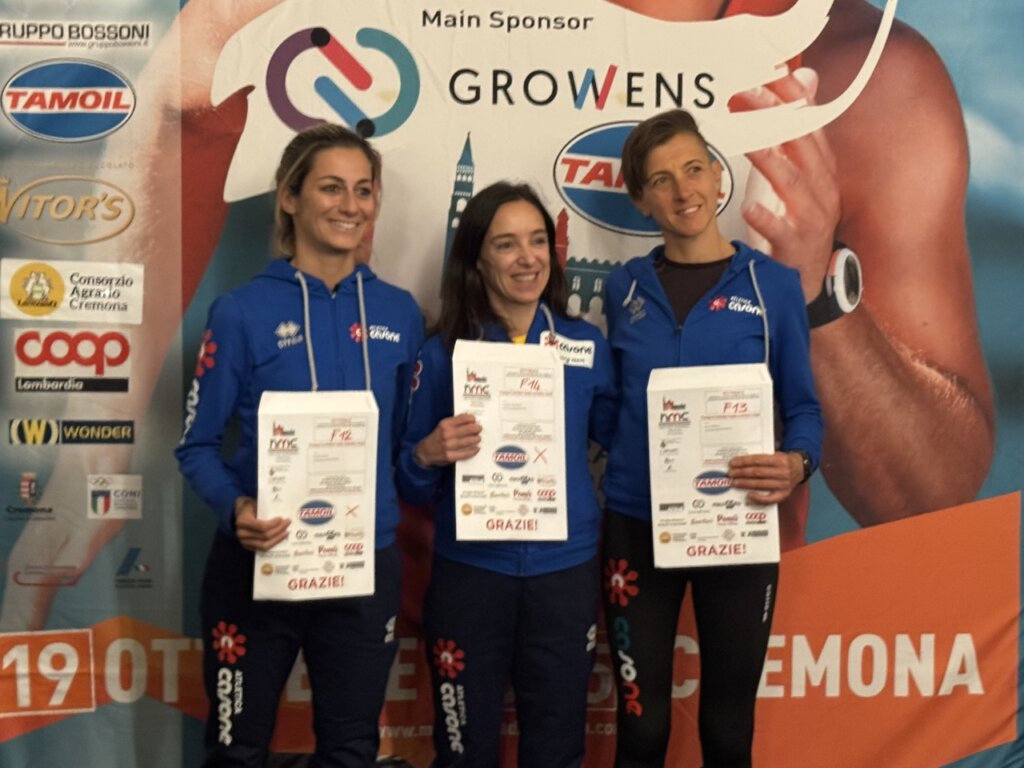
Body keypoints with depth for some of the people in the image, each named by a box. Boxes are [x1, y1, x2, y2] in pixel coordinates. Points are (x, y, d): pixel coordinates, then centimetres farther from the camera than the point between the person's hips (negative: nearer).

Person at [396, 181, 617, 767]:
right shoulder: (443, 353, -3)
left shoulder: (588, 345, 1)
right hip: (469, 573, -1)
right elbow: (412, 488, 0)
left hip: (565, 571, 1)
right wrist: (427, 454, -20)